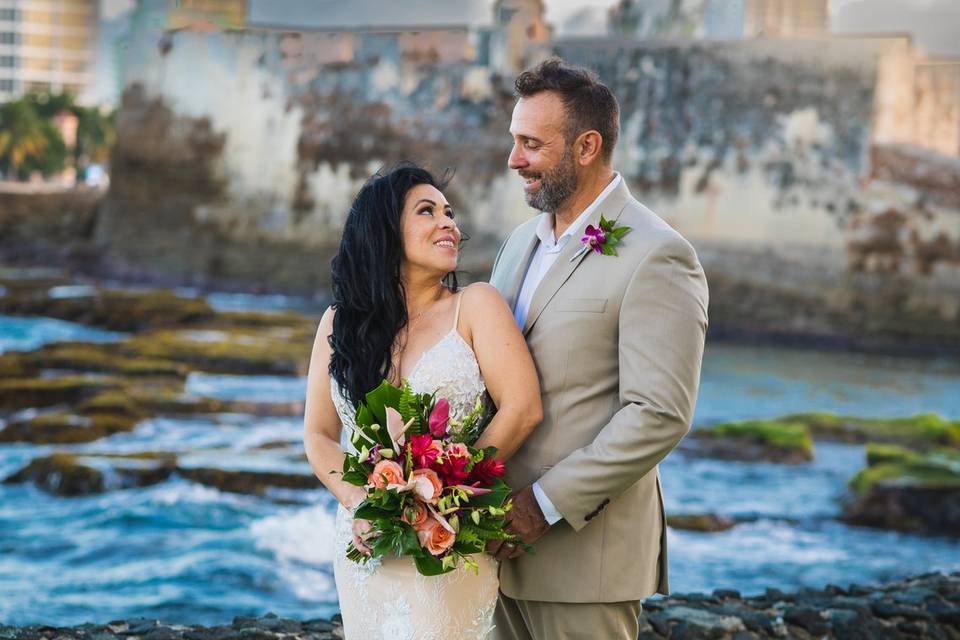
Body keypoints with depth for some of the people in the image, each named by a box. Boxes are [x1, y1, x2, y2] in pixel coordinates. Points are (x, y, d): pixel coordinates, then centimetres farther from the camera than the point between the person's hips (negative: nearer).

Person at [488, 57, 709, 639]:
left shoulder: (657, 258, -12)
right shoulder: (524, 241, 13)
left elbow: (661, 416, -18)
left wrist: (546, 504, -17)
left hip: (585, 550, -7)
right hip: (503, 537, 7)